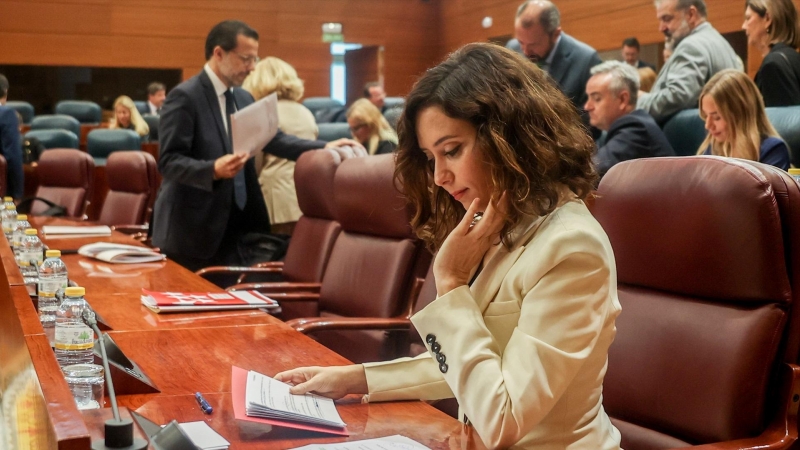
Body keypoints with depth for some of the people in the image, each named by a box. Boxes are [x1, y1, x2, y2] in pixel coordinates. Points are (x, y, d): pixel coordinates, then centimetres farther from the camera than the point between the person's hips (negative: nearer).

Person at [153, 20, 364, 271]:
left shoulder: (243, 98, 12)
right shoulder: (184, 96, -13)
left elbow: (273, 139, 6)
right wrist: (213, 170, -34)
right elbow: (168, 161, -18)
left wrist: (324, 148, -5)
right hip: (190, 228, -7)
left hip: (232, 225, 7)